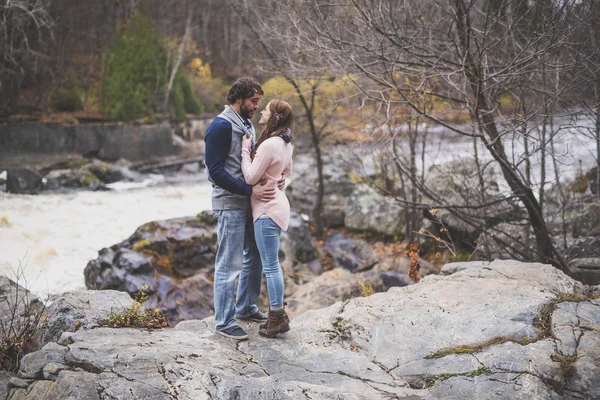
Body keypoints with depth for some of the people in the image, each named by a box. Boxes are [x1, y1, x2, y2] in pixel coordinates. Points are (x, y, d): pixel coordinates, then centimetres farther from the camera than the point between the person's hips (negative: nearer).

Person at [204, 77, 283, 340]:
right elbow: (216, 171, -21)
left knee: (255, 257, 17)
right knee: (229, 264, -3)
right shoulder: (221, 127, -16)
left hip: (249, 204, 9)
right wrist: (250, 190, -24)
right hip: (230, 206, -9)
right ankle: (224, 322, 7)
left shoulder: (247, 125, 13)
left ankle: (245, 307, 33)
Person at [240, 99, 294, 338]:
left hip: (267, 209, -10)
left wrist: (245, 150, -9)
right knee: (271, 264, 18)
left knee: (270, 265, 0)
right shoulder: (285, 143, 9)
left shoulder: (269, 144, -21)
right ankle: (279, 314, 26)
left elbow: (250, 178, -18)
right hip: (275, 204, 10)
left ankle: (277, 319, 9)